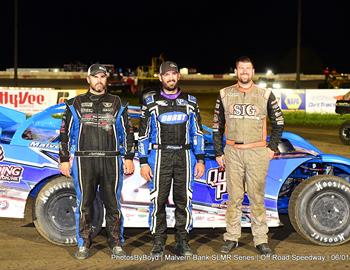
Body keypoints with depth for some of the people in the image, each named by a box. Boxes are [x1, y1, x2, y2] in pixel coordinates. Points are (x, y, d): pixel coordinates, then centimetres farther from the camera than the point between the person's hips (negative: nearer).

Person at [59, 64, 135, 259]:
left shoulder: (117, 104, 11)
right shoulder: (76, 104, 10)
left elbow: (128, 132, 11)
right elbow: (65, 133, 10)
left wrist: (129, 158, 4)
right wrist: (64, 160, 4)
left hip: (111, 161, 0)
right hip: (84, 162, 0)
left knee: (113, 204, 3)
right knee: (85, 204, 4)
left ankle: (116, 243, 14)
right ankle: (84, 244, 14)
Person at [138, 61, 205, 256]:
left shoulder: (190, 102, 9)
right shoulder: (151, 102, 5)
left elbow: (197, 133, 10)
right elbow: (144, 134, 4)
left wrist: (200, 160, 3)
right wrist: (144, 162, -2)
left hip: (184, 156, 2)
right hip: (160, 156, -1)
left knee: (183, 200, 4)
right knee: (158, 200, -2)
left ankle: (182, 242, 14)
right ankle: (159, 243, 8)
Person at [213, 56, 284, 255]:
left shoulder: (265, 95, 4)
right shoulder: (225, 95, 7)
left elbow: (279, 122, 13)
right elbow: (217, 126, 12)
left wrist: (272, 147, 6)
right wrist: (218, 153, 8)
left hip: (258, 152, -1)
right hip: (232, 152, 1)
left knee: (257, 198, 3)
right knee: (234, 197, 6)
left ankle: (261, 240, 10)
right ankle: (232, 238, 15)